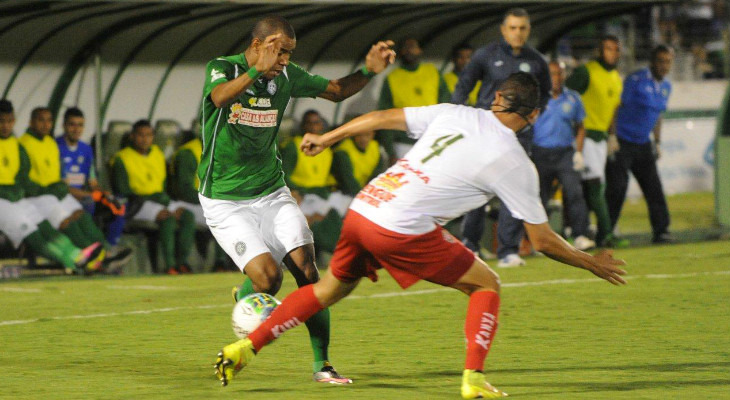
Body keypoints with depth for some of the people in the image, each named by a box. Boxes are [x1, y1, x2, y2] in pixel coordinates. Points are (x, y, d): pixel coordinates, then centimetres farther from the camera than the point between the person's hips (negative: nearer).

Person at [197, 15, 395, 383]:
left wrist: (368, 70, -6)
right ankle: (243, 300, 19)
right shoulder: (222, 68, -13)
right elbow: (219, 97, -37)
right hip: (225, 200, -5)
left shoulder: (286, 76, 1)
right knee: (267, 276, -19)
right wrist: (256, 71, -55)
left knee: (308, 270, -11)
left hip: (271, 192, 5)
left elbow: (336, 91, 14)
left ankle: (322, 364, -1)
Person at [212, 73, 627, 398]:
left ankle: (246, 347, 25)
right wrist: (592, 263, 22)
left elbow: (382, 118, 20)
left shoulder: (453, 114, 14)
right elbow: (543, 240, 7)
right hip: (403, 230, -5)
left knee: (331, 288, 27)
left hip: (362, 208, 6)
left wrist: (326, 139, 34)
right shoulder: (515, 163, 1)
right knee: (487, 284, 12)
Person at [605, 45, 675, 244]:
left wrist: (657, 142, 16)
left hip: (643, 145, 7)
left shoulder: (666, 86, 11)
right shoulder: (636, 80, -12)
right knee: (617, 187, -8)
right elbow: (618, 108, -12)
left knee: (654, 187, 1)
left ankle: (661, 230, 5)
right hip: (622, 143, -7)